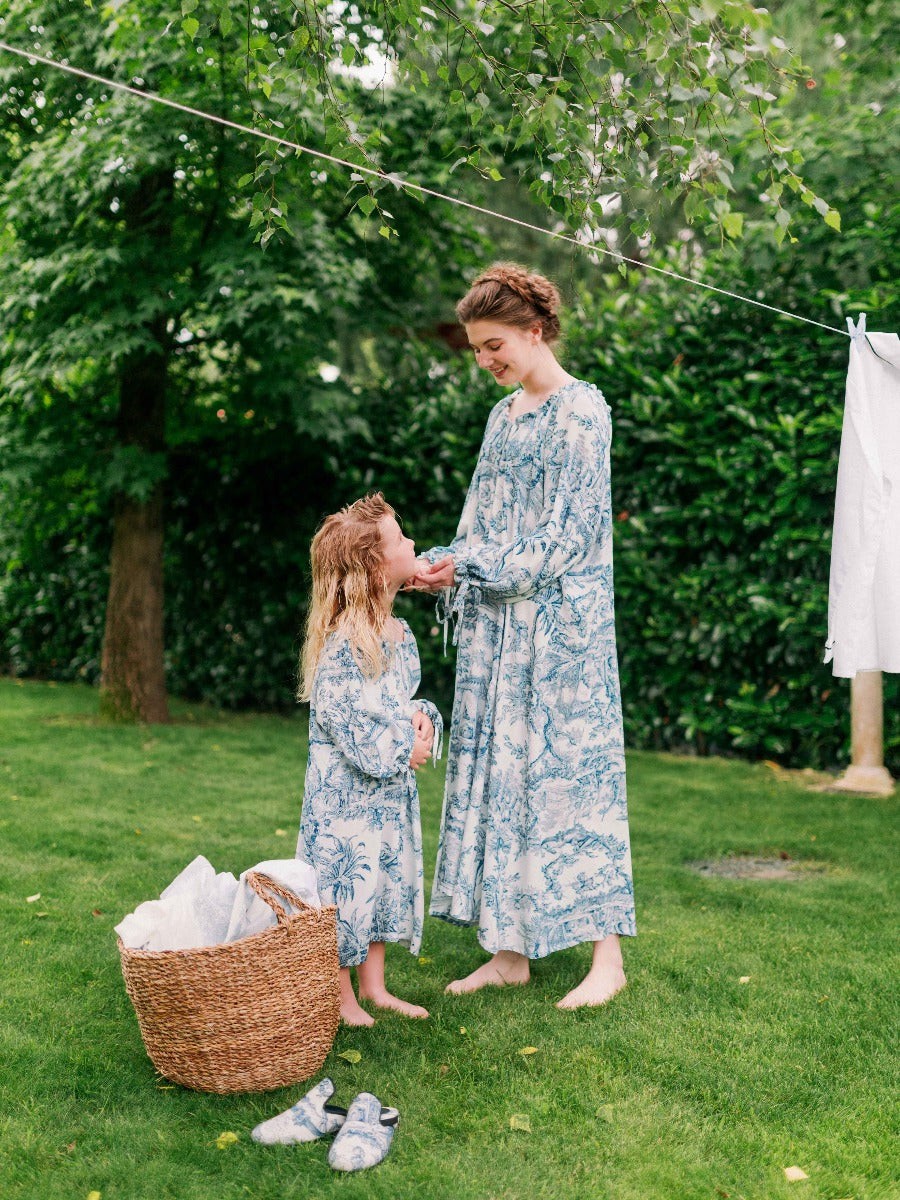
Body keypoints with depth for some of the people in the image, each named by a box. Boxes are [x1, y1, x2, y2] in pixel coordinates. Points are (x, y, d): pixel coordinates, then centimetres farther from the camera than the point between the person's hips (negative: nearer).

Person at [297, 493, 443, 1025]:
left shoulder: (401, 634, 5)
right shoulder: (342, 643, -21)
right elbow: (338, 716, -21)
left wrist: (424, 719, -5)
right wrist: (401, 750, -16)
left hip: (392, 787, 8)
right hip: (346, 786, -8)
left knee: (387, 877, 15)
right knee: (347, 878, 1)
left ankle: (375, 986, 30)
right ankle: (343, 997, 17)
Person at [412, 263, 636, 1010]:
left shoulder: (582, 409, -7)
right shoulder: (503, 416, 16)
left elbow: (570, 530, -14)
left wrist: (473, 565, -17)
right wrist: (438, 565, -3)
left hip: (563, 619, -7)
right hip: (497, 621, 8)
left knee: (569, 766, -5)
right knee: (495, 767, 6)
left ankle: (608, 957, 6)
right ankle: (510, 950, 15)